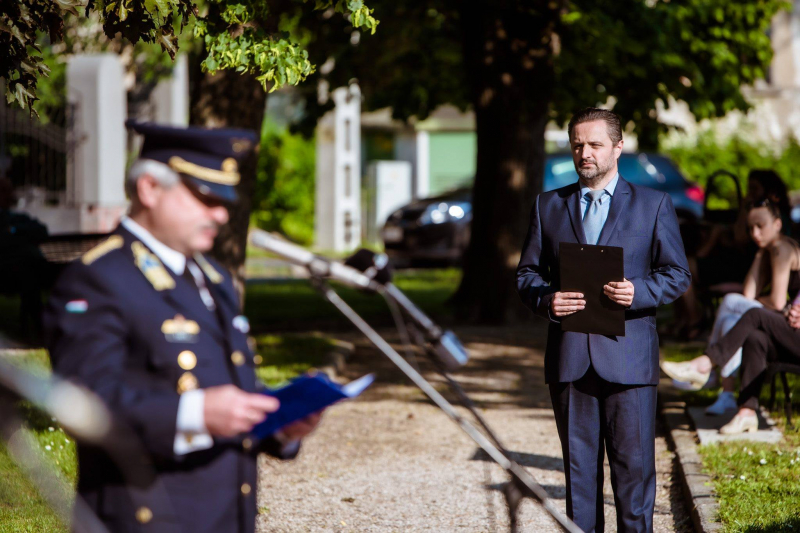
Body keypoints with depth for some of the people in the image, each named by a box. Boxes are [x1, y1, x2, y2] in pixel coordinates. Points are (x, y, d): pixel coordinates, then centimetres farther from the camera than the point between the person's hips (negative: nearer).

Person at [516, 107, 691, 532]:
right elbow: (527, 273, 14)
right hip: (569, 358, 2)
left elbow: (678, 274, 4)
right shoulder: (548, 206, 14)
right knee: (578, 465, 5)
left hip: (628, 356, -2)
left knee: (634, 464, -4)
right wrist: (545, 300, -8)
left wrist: (638, 292, -15)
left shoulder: (653, 205, 7)